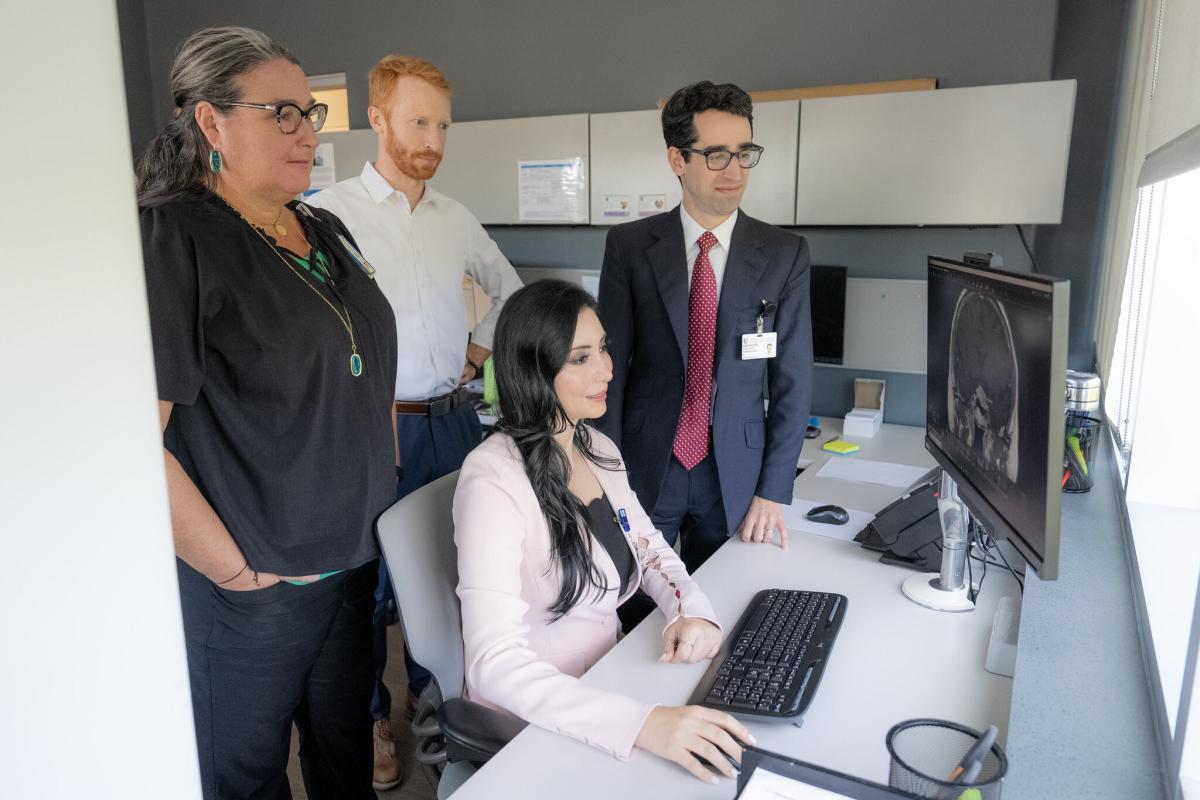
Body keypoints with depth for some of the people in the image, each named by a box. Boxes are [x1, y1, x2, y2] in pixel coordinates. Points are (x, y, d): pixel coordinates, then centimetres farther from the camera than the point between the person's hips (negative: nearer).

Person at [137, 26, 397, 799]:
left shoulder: (328, 234, 7)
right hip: (255, 592, -6)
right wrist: (237, 570, -16)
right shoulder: (173, 242, -15)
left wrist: (387, 499, 9)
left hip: (357, 560, 6)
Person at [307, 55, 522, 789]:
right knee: (370, 578, 10)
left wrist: (481, 349, 11)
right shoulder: (329, 214, -9)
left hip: (453, 421, 5)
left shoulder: (457, 219, 7)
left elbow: (509, 288, 23)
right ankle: (369, 716, 33)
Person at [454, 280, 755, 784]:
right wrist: (642, 724, -39)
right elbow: (494, 663, -29)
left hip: (606, 682, 6)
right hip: (532, 723, -6)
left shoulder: (599, 449, 0)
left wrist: (692, 609, -12)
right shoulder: (494, 482, -24)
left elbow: (649, 549, 10)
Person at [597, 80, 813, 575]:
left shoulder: (785, 254, -2)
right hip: (645, 466, 0)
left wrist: (773, 492, -3)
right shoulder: (629, 246, -4)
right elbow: (611, 365, -3)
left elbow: (792, 381, -1)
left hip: (736, 475, 1)